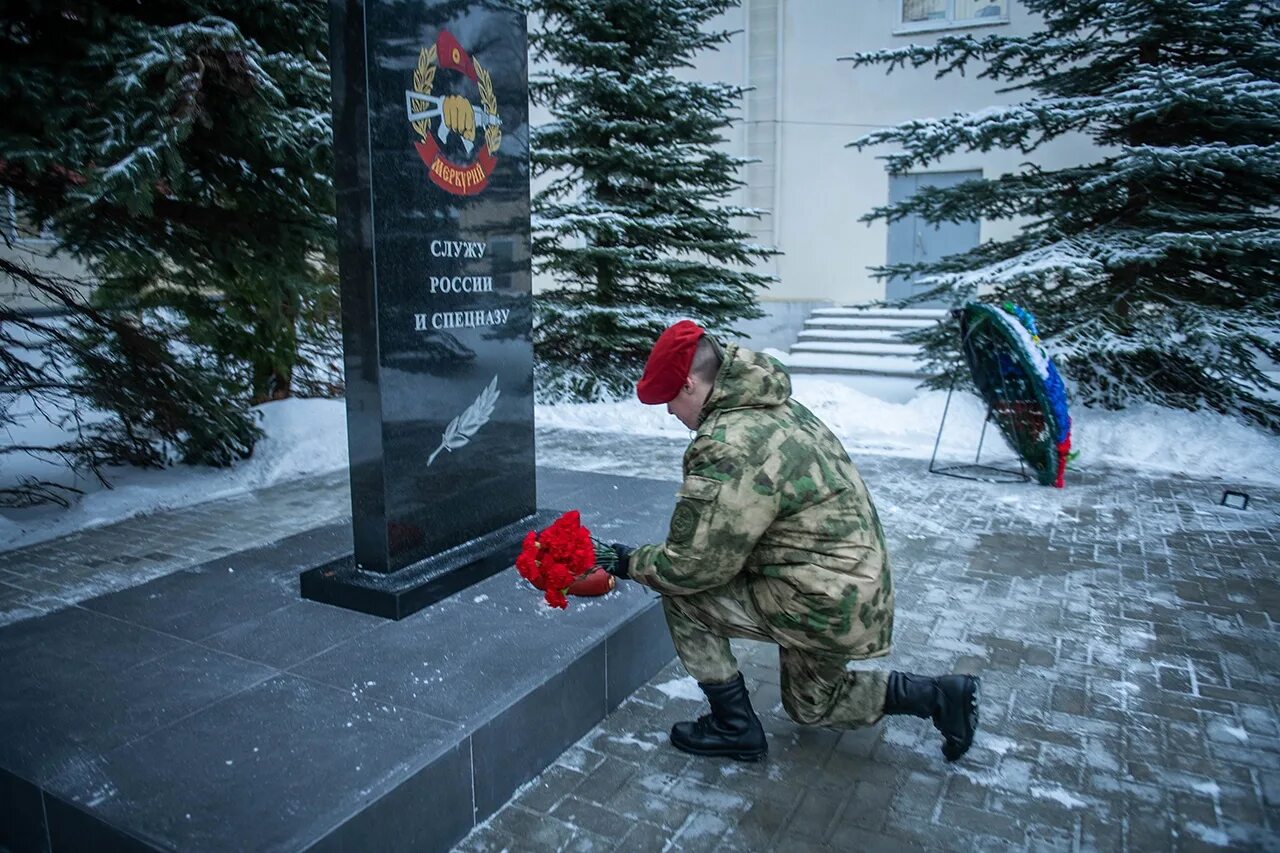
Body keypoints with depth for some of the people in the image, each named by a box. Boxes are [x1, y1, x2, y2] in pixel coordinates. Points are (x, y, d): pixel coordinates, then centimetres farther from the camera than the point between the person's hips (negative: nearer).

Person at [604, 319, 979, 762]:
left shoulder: (728, 447, -25)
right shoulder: (777, 408, 6)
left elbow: (693, 567, -20)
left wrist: (633, 563, -3)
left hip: (824, 604, -10)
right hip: (862, 591, 10)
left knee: (682, 596, -4)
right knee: (811, 705, 28)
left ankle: (736, 727, 9)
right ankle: (940, 694, 24)